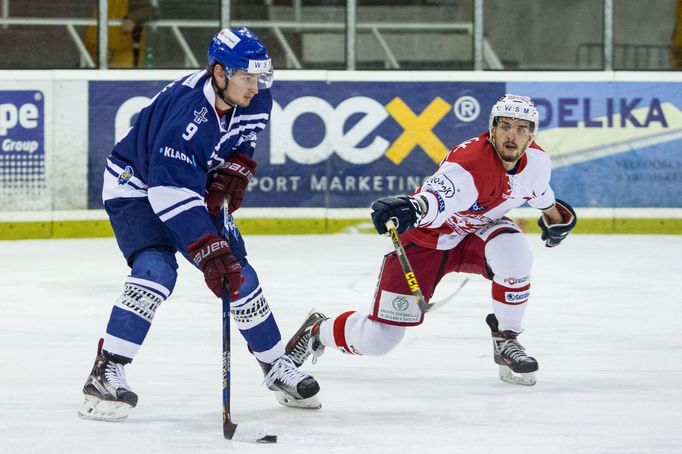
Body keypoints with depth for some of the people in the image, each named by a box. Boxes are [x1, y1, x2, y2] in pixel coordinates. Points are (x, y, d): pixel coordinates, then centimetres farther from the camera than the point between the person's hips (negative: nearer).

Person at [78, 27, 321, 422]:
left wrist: (235, 170, -7)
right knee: (156, 269, -28)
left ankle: (278, 366, 20)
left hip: (197, 186, 7)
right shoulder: (186, 111, -37)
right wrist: (209, 250, -41)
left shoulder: (257, 99, -15)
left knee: (239, 275, 4)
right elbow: (170, 195, -38)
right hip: (137, 186, -7)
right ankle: (106, 372, -24)